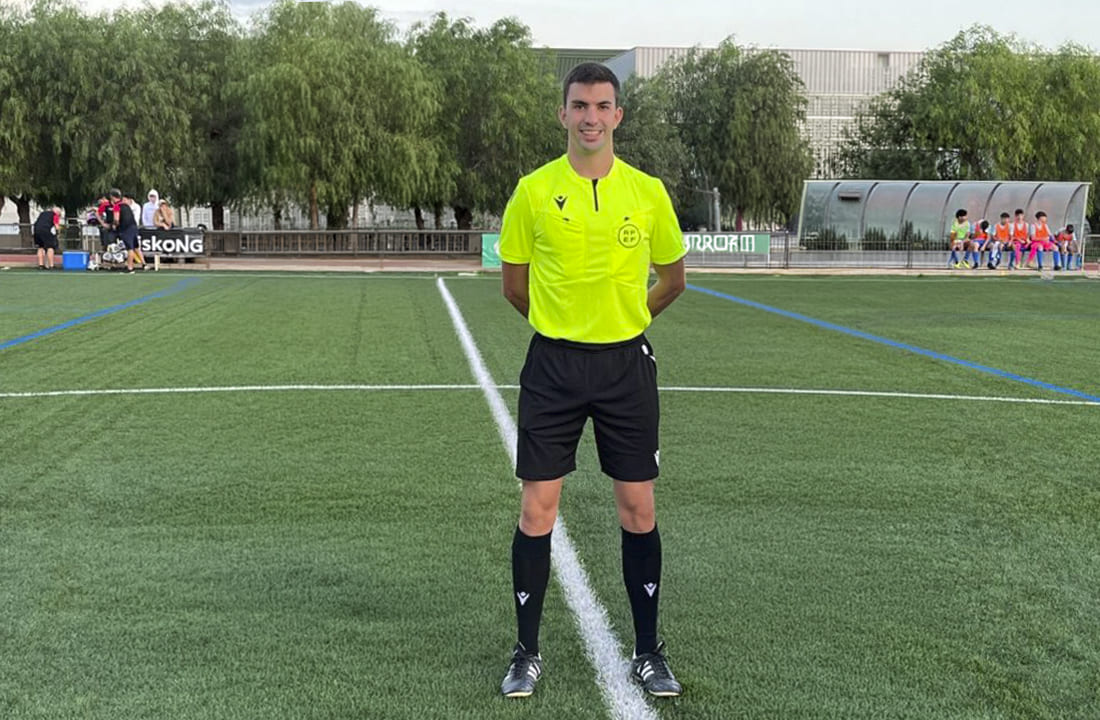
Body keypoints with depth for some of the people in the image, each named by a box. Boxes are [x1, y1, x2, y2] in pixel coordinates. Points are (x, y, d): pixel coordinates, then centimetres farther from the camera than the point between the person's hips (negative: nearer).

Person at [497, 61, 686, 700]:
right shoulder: (534, 191, -1)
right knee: (537, 511, 0)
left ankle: (649, 652, 20)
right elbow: (513, 281, 9)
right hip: (553, 365, -1)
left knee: (639, 511, 5)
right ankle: (528, 653, 15)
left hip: (627, 365, 1)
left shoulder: (648, 191, 1)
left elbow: (672, 276, 16)